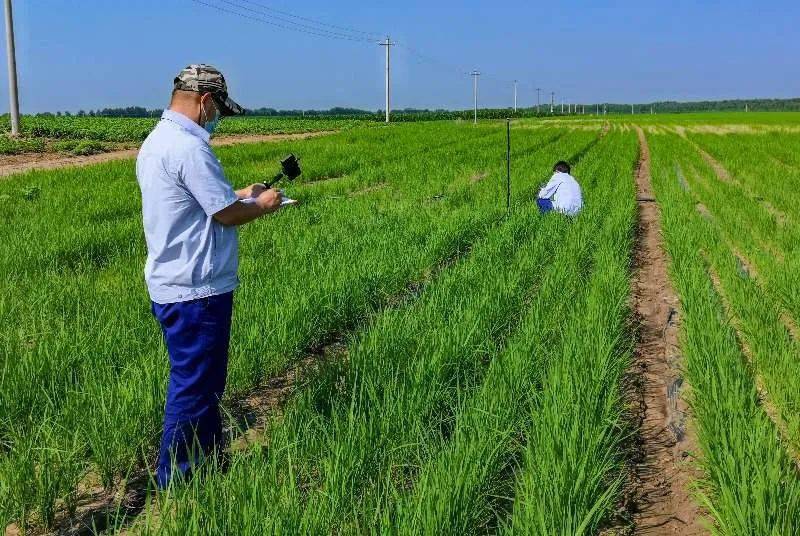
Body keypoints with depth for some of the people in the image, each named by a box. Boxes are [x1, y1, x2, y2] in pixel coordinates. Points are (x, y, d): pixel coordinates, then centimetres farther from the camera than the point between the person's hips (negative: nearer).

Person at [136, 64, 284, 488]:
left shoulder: (156, 141, 13)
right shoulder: (189, 147, -20)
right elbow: (227, 215, -18)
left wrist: (239, 195, 17)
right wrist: (263, 205, 0)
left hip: (170, 283, 11)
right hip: (196, 291, -10)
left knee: (201, 381, 21)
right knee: (193, 388, 2)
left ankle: (211, 460, 35)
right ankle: (177, 481, 15)